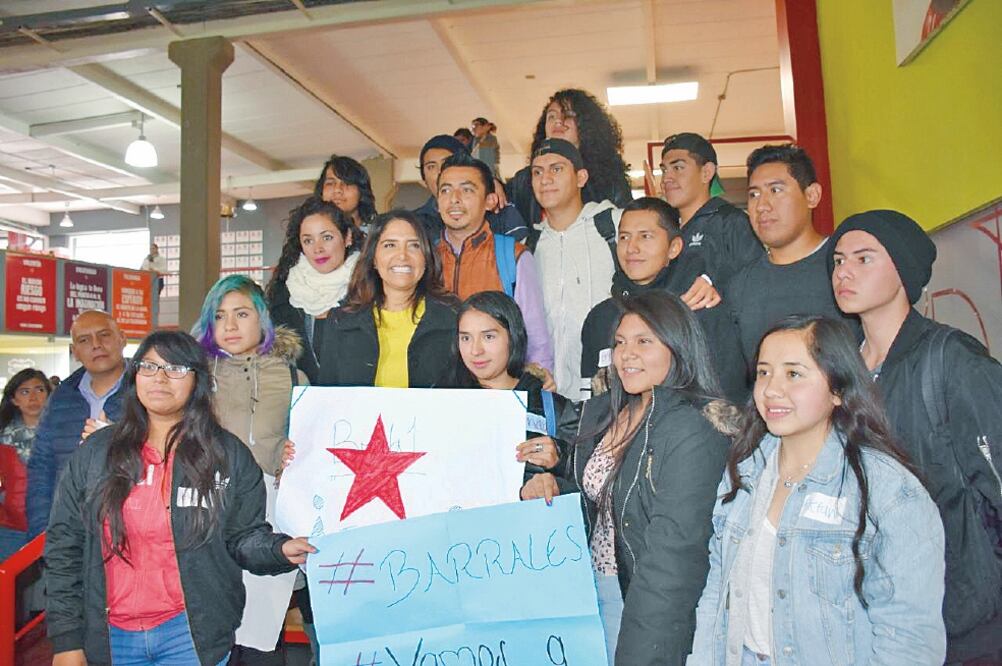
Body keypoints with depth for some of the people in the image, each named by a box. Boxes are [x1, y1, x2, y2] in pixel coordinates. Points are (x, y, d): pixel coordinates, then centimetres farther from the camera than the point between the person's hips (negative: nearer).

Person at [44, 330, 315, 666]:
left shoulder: (230, 455, -3)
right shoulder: (94, 453, 2)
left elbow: (244, 537, -1)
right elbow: (64, 546, 3)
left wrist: (280, 549, -23)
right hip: (111, 637, 2)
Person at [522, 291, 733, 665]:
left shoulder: (693, 431, -21)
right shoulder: (601, 413, 3)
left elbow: (671, 558, -24)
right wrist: (548, 489, -6)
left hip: (647, 608, -6)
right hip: (587, 590, 7)